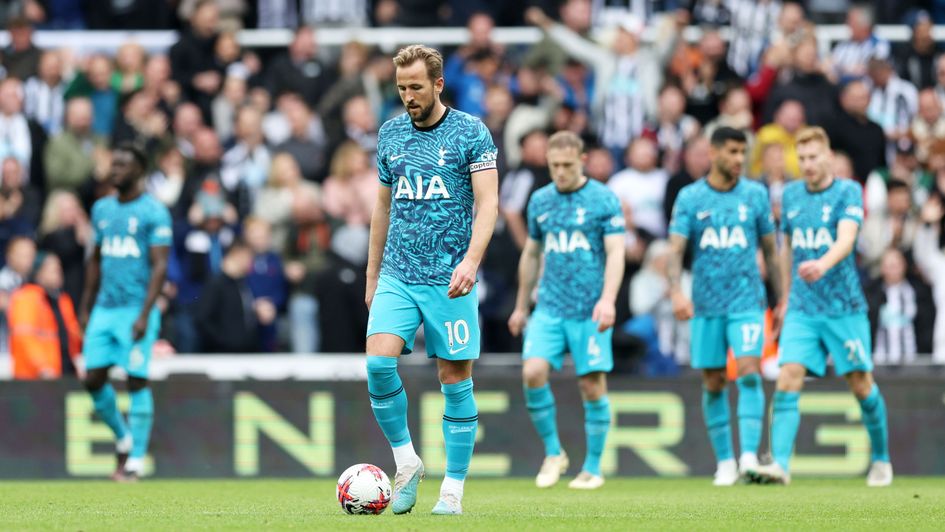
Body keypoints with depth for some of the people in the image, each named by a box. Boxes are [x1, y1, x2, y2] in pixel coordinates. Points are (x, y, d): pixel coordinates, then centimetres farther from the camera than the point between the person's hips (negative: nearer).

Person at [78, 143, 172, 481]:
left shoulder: (153, 212, -7)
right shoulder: (102, 209, 14)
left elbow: (160, 266, -11)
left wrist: (144, 314, -18)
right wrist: (86, 308, 17)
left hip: (136, 310, -6)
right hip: (104, 309, 6)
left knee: (137, 381, -6)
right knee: (93, 379, 2)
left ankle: (136, 460, -1)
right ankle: (122, 436, 24)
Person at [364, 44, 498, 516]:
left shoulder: (470, 133, -3)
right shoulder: (391, 134, 11)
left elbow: (487, 204, -8)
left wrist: (470, 261, -23)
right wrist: (372, 275, 18)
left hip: (449, 279, -3)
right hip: (397, 277, 3)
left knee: (455, 378, -1)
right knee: (378, 362, -16)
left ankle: (453, 489, 7)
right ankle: (406, 462, 1)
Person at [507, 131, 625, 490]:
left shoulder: (604, 200, -4)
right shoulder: (540, 200, 10)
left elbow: (615, 253, -9)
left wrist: (608, 299, -23)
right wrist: (521, 306, 22)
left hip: (590, 311, -4)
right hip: (550, 308, 4)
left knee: (592, 385, -2)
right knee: (533, 372, -14)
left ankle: (593, 468, 10)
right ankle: (553, 453, 2)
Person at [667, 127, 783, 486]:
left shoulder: (755, 194, 5)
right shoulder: (690, 198, 1)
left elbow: (770, 249, 11)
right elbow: (676, 249, -5)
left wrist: (782, 299, 10)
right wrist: (676, 292, -21)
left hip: (747, 300, -1)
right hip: (706, 304, 1)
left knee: (749, 372, -16)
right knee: (713, 384, 4)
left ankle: (749, 458, -20)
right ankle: (724, 462, 14)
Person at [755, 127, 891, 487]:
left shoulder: (848, 191, -7)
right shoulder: (791, 195, 8)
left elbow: (846, 238, -24)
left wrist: (823, 265, -43)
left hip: (844, 308, -3)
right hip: (802, 309, 3)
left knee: (861, 384, 5)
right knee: (788, 379, -13)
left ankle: (881, 460, 25)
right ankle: (780, 464, -19)